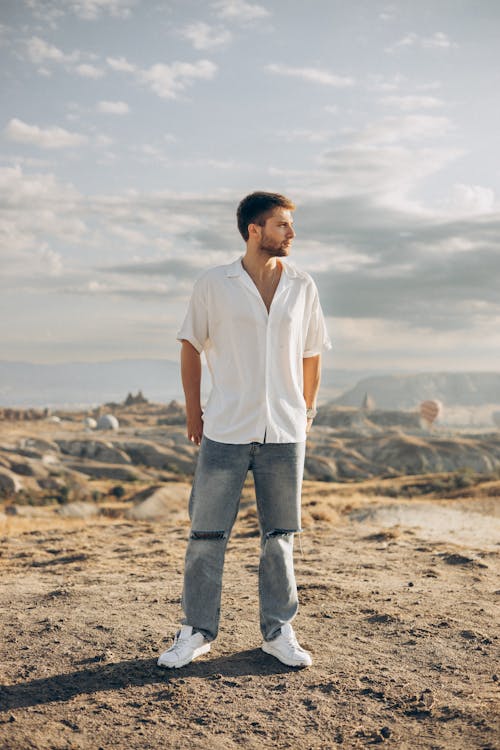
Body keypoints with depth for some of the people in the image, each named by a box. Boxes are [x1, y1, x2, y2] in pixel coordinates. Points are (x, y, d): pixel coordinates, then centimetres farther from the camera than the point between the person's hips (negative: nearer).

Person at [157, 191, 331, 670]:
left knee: (279, 535, 9)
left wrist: (306, 410, 12)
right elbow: (191, 346, 6)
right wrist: (192, 410, 5)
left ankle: (278, 631, 22)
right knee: (206, 533, 2)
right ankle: (196, 631, 16)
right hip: (225, 431, -2)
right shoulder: (214, 284, -1)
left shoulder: (302, 287, 6)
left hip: (284, 432, 2)